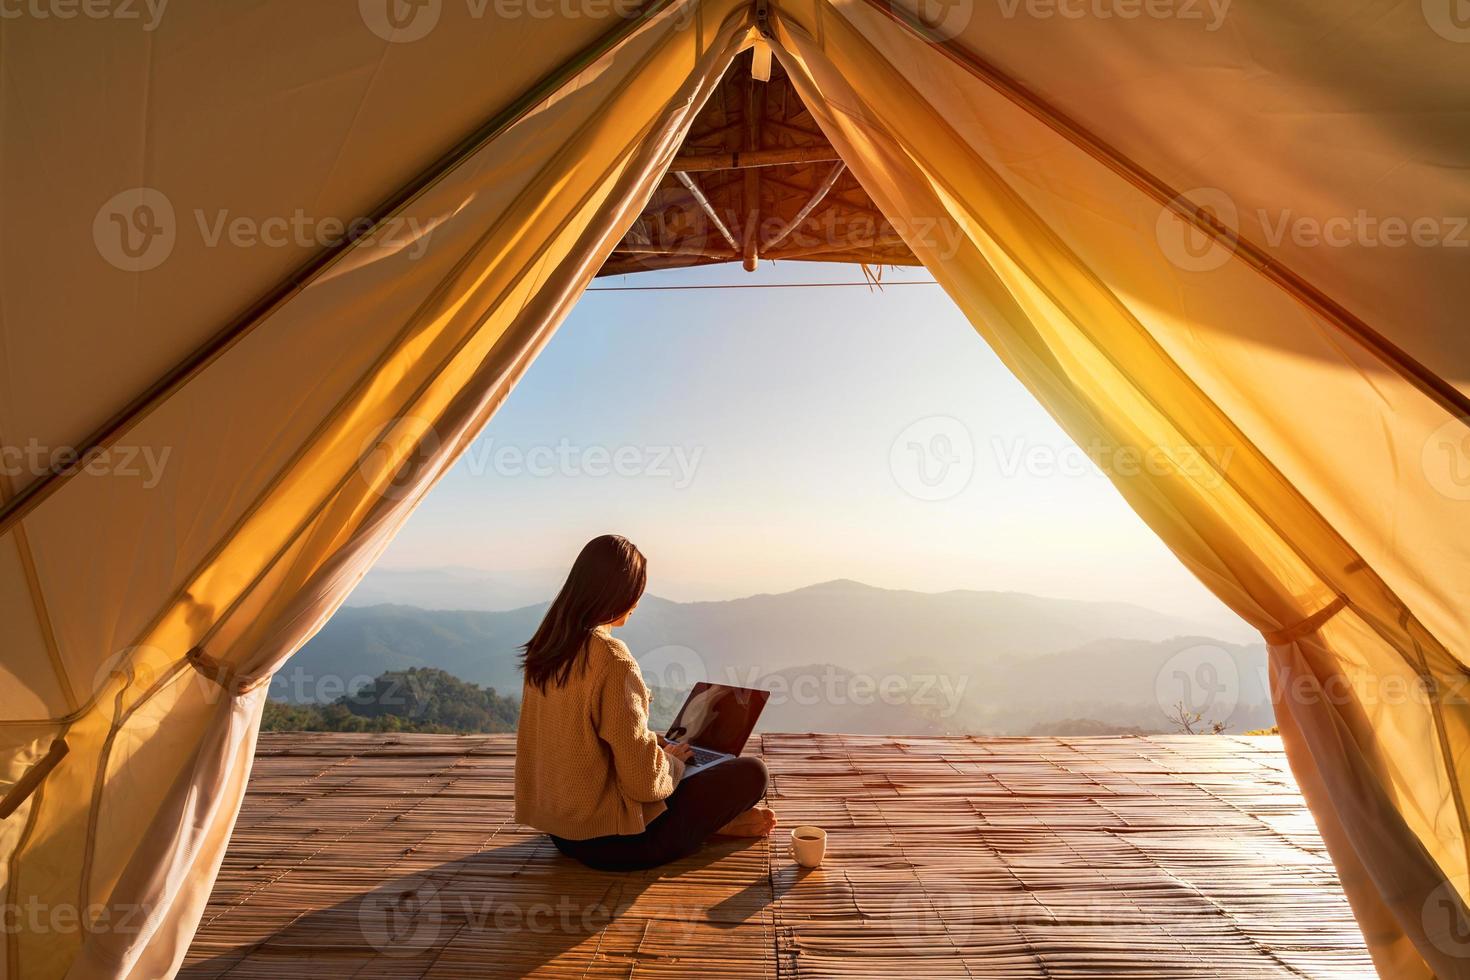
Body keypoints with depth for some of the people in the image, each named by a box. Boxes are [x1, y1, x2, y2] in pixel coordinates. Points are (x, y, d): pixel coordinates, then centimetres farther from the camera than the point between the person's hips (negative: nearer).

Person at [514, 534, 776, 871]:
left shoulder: (545, 645, 0)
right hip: (611, 842, -8)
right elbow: (644, 781, -24)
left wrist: (656, 744, 14)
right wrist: (673, 760, -2)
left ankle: (714, 819, 15)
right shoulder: (612, 659, -26)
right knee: (751, 772, -4)